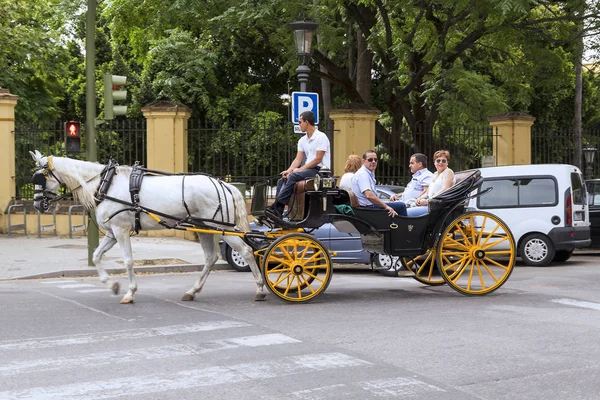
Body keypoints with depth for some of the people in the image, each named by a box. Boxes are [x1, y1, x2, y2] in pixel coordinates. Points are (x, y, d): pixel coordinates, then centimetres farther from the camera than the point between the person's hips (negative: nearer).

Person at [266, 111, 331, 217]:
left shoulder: (321, 137, -9)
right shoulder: (302, 140, 16)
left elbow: (318, 159, -16)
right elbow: (298, 159, 10)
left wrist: (300, 169, -17)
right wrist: (289, 170, -9)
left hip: (320, 170, -8)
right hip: (308, 169, 8)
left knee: (293, 176, -29)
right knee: (282, 180, -8)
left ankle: (277, 206, -29)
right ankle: (277, 212, -19)